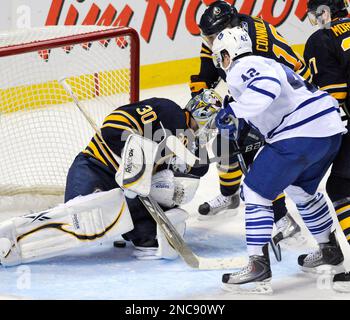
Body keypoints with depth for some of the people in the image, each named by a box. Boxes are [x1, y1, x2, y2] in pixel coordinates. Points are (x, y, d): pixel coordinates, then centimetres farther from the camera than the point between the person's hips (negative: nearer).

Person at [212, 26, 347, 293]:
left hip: (301, 134, -10)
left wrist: (235, 111, -27)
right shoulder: (267, 64, 27)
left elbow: (267, 84, -25)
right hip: (331, 129, 10)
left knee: (255, 191, -3)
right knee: (301, 188, 32)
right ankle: (330, 248, 43)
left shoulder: (240, 68, -4)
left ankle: (259, 264, -8)